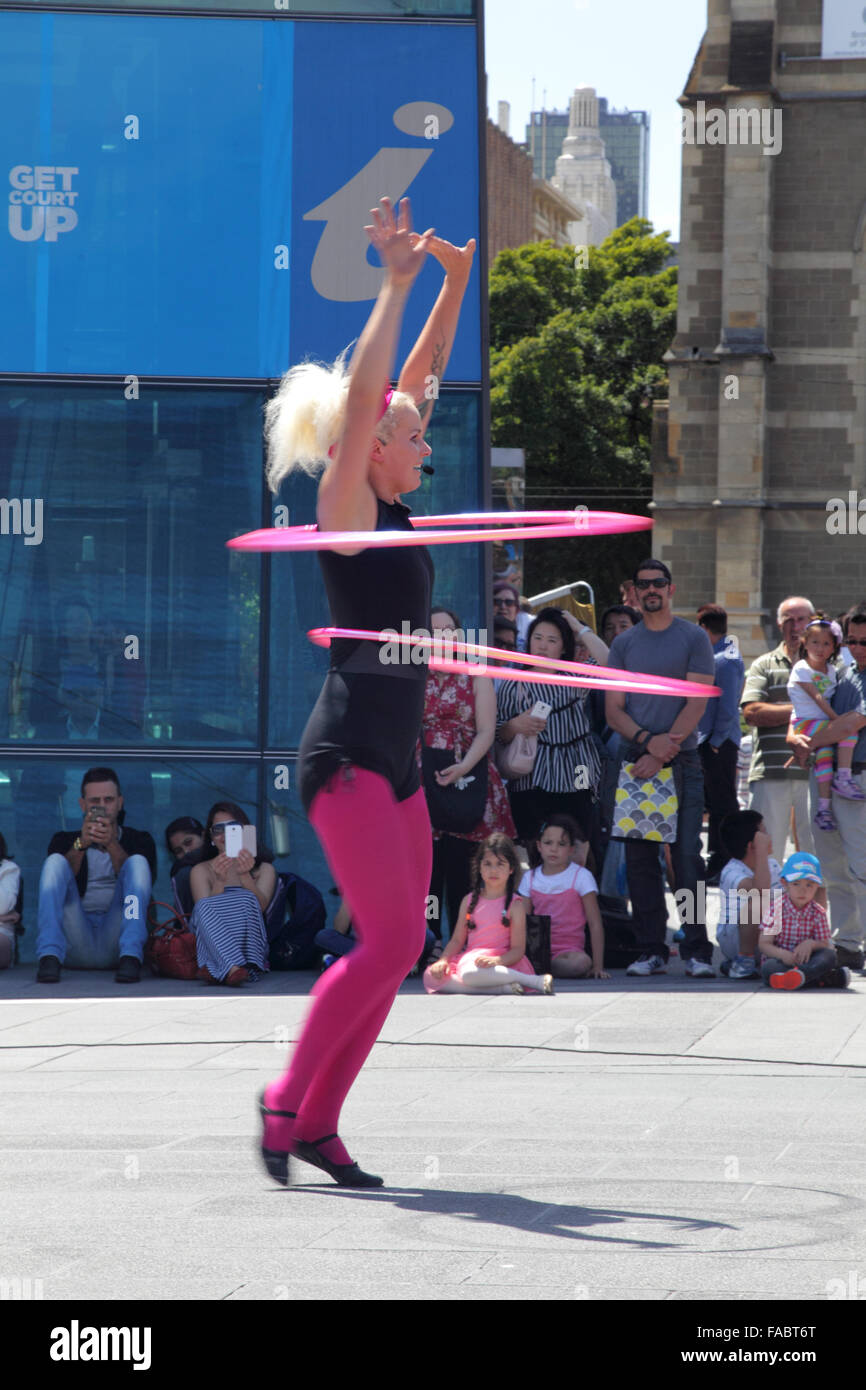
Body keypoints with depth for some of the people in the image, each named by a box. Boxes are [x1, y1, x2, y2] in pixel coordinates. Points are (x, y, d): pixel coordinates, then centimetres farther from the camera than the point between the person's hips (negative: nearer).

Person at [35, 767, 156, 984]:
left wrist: (112, 845, -19)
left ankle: (131, 958, -35)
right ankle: (50, 956, -35)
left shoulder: (139, 841, 19)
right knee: (55, 861, -16)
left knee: (138, 861, -17)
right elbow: (57, 876, -1)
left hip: (115, 939, 0)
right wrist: (81, 844, -20)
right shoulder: (64, 841, 21)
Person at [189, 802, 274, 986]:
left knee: (245, 900, -28)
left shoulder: (264, 869, 17)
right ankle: (233, 969, -53)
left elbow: (261, 906, -4)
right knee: (205, 906, -29)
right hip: (211, 948, 0)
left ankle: (217, 972, -44)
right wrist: (220, 882, -20)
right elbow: (203, 909, -2)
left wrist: (245, 876, -22)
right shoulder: (201, 870, 18)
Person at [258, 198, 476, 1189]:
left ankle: (317, 1122, 8)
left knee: (396, 950, 5)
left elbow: (418, 376, 20)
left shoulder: (390, 510, 14)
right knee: (388, 942, -14)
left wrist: (455, 285, 15)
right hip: (348, 754, -9)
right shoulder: (344, 508, -6)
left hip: (393, 760, 9)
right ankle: (289, 1100, -5)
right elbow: (365, 391, -17)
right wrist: (397, 283, -16)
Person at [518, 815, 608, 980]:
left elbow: (595, 924, -4)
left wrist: (598, 966, -11)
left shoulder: (581, 876, -1)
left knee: (581, 962, -38)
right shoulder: (530, 878, 10)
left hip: (568, 948, -1)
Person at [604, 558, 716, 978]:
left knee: (687, 857, -8)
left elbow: (697, 704, -3)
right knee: (640, 860, 2)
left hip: (681, 763, -3)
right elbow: (613, 711, 7)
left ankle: (697, 952, -5)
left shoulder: (693, 638, 4)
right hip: (635, 761, 3)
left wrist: (662, 753, -12)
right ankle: (651, 951, 6)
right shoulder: (623, 644, 12)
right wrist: (649, 740, -12)